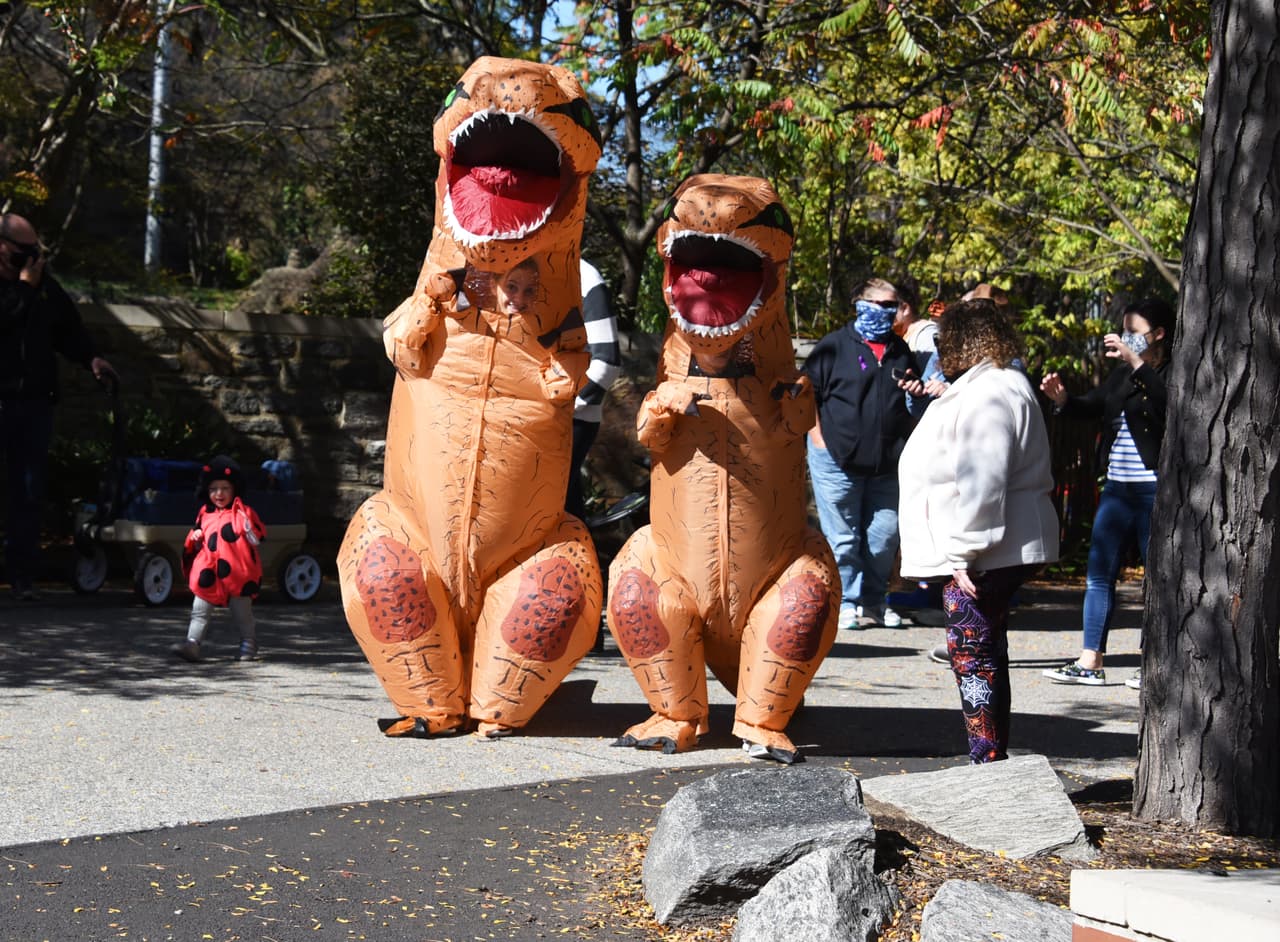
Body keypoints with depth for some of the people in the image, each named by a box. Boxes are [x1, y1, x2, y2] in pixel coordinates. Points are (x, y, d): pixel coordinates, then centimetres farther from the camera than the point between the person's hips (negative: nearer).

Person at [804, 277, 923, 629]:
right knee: (842, 538, 0)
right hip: (838, 460, -5)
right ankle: (846, 603, 9)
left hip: (887, 464, 5)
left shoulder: (901, 351, 14)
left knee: (886, 534, 7)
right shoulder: (834, 346, -3)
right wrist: (819, 436, -9)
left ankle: (873, 602, 20)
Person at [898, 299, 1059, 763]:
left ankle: (989, 761, -6)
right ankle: (994, 756, 21)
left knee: (971, 653, -8)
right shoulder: (1001, 386, 20)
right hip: (1002, 551, 11)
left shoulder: (986, 395, -17)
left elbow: (981, 485, -24)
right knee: (986, 653, 15)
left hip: (984, 554, -11)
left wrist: (963, 555, -24)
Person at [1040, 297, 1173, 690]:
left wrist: (1135, 362, -27)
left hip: (1155, 489, -7)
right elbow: (1094, 405, 19)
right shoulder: (1123, 373, 13)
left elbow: (1166, 401, -27)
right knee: (1099, 574, 6)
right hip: (1118, 487, 8)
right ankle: (1090, 662, 10)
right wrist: (1062, 398, 1)